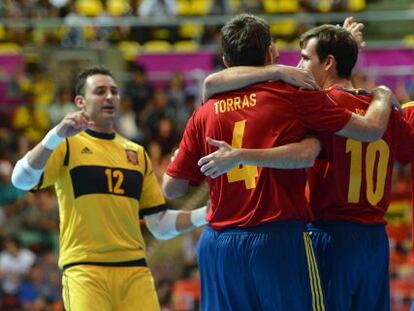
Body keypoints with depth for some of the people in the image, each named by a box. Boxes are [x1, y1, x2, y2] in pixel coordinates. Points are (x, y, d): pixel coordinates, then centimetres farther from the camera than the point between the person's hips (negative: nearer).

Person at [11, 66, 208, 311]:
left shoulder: (137, 153, 19)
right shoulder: (67, 145, 4)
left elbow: (160, 223, 19)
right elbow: (21, 180, -13)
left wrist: (205, 214, 4)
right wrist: (57, 136, -24)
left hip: (135, 270, 5)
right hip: (85, 269, -5)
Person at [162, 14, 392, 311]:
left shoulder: (204, 114, 8)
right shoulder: (294, 95, -2)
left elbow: (171, 188, 12)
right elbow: (371, 128, 2)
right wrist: (383, 96, 24)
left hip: (218, 245, 4)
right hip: (280, 238, -4)